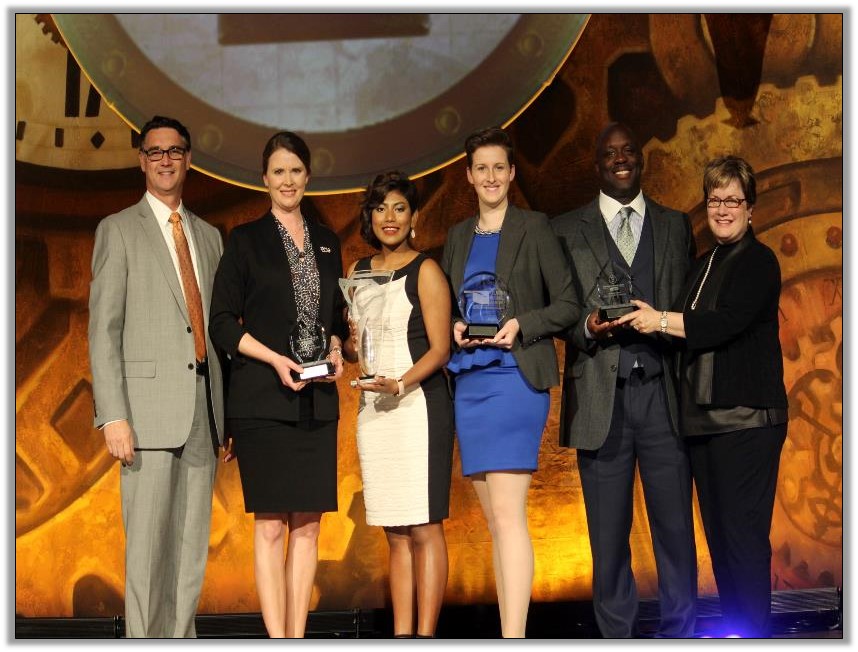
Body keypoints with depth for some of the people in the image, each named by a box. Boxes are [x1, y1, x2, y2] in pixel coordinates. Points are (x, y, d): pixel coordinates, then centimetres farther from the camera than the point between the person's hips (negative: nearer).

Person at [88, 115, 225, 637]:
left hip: (203, 412, 5)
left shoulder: (208, 235, 18)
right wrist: (113, 415, -13)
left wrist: (227, 414, 10)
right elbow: (104, 329, -3)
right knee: (148, 544, -6)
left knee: (193, 542, 6)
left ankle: (181, 638, 12)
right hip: (150, 408, -5)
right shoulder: (119, 229, 4)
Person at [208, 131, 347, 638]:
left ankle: (298, 638, 8)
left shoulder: (327, 242, 15)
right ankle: (277, 640, -4)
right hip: (262, 400, -4)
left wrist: (336, 348, 1)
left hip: (317, 401, 4)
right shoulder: (246, 240, 2)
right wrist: (275, 359, -14)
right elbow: (223, 323, -2)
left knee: (308, 526, 3)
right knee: (271, 525, -5)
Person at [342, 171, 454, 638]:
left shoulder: (425, 271, -2)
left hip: (418, 403, -6)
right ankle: (401, 635, 9)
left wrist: (401, 383, -22)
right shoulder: (358, 271, 16)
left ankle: (424, 637, -6)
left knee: (423, 528, -7)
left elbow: (440, 349, -7)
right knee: (395, 533, 7)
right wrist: (352, 346, -2)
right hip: (374, 409, 6)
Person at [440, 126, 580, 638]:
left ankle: (514, 637, -17)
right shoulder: (459, 237, 16)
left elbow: (568, 305, -1)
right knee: (495, 518, 7)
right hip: (469, 381, 6)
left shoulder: (535, 228, 1)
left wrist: (520, 325, -15)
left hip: (516, 379, -6)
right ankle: (508, 627, 12)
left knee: (508, 513, -15)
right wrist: (454, 328, -1)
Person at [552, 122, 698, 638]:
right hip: (601, 397, -1)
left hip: (664, 393, 1)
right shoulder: (566, 230, 10)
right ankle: (617, 634, 12)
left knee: (675, 522, 1)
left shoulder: (676, 225, 16)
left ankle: (680, 631, 12)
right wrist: (587, 328, -12)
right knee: (608, 529, 3)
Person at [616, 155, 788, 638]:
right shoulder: (704, 265, 20)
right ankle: (731, 629, 17)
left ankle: (755, 632, -2)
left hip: (746, 417, -8)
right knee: (718, 533, 9)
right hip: (704, 417, 8)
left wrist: (662, 320, -12)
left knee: (743, 533, -9)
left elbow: (725, 324, -17)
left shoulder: (758, 261, -5)